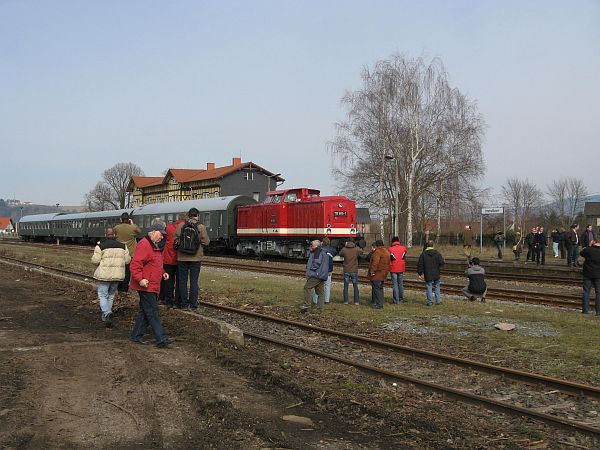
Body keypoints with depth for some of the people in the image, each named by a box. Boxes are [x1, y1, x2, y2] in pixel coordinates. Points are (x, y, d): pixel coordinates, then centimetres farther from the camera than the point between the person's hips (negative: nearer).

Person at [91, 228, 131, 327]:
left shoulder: (100, 246, -8)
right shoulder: (122, 246, 4)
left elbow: (95, 261, -12)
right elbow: (127, 260, 4)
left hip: (104, 274, -4)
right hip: (117, 275, 4)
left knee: (102, 294, 2)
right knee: (111, 295, 17)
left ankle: (107, 313, -19)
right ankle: (105, 315, 26)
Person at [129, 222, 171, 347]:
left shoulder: (154, 246, 19)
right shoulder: (144, 245, -15)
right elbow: (135, 264, -22)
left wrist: (162, 272, 16)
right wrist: (140, 279, -29)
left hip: (153, 286, 11)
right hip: (146, 285, -10)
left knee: (145, 311, 14)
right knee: (152, 311, -8)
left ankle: (136, 336, 21)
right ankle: (161, 338, -9)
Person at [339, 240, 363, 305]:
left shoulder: (344, 250, -9)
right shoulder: (356, 250, -9)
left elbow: (340, 254, 13)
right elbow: (361, 251, 14)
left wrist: (344, 247, 15)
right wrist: (356, 246, 19)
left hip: (346, 271, 0)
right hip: (354, 271, 0)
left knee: (346, 286, 9)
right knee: (355, 286, 10)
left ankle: (345, 301, 9)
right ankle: (356, 301, 9)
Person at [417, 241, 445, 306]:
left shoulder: (423, 254, -2)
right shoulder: (437, 253, -2)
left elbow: (420, 264, -2)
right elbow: (441, 262, -7)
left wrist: (420, 273, 6)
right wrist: (438, 267, 14)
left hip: (427, 274, -1)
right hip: (436, 274, 1)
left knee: (429, 287, 3)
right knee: (437, 286, 14)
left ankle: (430, 302, 2)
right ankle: (438, 301, 14)